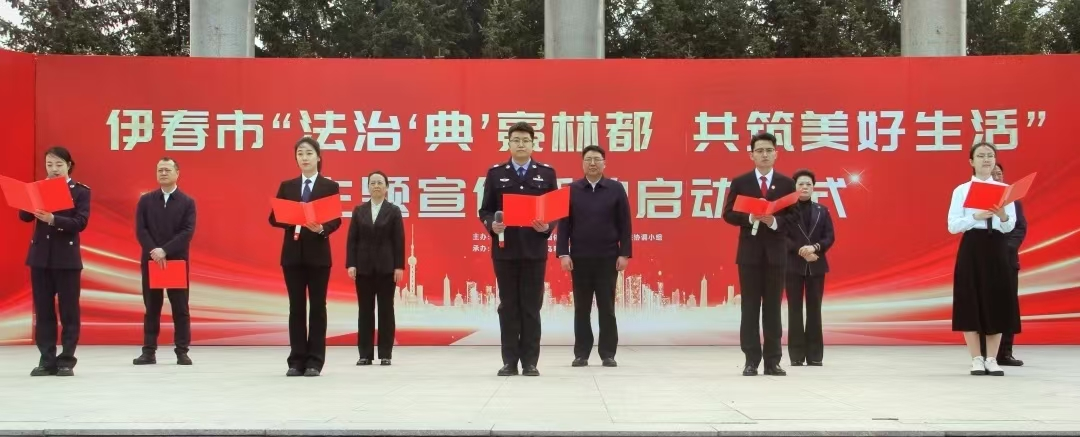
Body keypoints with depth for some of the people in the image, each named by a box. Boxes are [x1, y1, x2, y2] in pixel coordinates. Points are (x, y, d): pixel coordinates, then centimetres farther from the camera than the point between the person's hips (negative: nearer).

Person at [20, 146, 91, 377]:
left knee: (68, 311, 0)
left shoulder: (81, 191, 0)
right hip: (40, 256, 4)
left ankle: (67, 360, 5)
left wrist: (53, 219, -25)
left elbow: (80, 222, -12)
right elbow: (24, 216, 3)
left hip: (67, 257, -4)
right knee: (43, 310, 5)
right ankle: (47, 360, 10)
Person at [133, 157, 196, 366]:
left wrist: (165, 250, -17)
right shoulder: (146, 200, 8)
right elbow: (140, 230, 0)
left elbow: (188, 232, -7)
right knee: (152, 307, 5)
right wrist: (153, 251, -16)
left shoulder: (187, 202, 3)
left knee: (180, 308, 1)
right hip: (151, 260, 1)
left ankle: (182, 352, 5)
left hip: (177, 261, -1)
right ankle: (149, 351, 8)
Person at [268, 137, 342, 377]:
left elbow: (336, 220, -3)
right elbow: (274, 218, 5)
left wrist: (322, 228, -23)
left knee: (317, 306, 1)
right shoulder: (287, 186, 10)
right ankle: (296, 360, 8)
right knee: (296, 307, 4)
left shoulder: (330, 186, 3)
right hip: (292, 253, 2)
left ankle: (314, 361, 5)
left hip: (318, 253, -2)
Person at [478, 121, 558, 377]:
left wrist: (547, 227, -14)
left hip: (534, 249, 0)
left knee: (531, 307, 3)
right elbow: (485, 210, 6)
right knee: (508, 307, 4)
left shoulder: (546, 173, 6)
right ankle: (510, 361, 10)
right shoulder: (495, 173, 6)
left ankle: (530, 362, 8)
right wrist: (492, 225, -14)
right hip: (504, 249, 0)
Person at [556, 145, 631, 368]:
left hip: (608, 258, -1)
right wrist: (563, 253, -5)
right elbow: (564, 223, 3)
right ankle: (581, 354, 11)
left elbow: (624, 224, 2)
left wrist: (624, 253, -4)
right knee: (581, 309, 5)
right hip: (579, 258, 1)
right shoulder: (572, 190, 4)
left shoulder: (616, 189, 3)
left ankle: (608, 354, 9)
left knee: (607, 308, 2)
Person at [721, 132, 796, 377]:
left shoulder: (786, 183, 5)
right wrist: (750, 218, -16)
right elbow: (728, 214, 1)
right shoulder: (740, 182, 4)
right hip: (749, 252, 0)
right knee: (750, 308, 1)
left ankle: (773, 361, 8)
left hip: (776, 252, 1)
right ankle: (751, 361, 5)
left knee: (773, 307, 4)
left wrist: (774, 221, -16)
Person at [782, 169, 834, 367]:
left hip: (816, 265, 3)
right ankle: (797, 355, 3)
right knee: (795, 310, 0)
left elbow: (829, 237, 4)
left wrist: (815, 247, -14)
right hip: (793, 265, -2)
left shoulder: (822, 211, 10)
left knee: (814, 309, 4)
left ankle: (815, 355, 7)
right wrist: (800, 251, -18)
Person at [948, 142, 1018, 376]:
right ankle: (976, 359, 8)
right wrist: (976, 217, -20)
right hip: (972, 247, -2)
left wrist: (1003, 216, -21)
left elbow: (1010, 227, 1)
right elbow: (953, 226, -6)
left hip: (997, 248, 2)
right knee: (971, 301, -2)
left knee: (997, 302, 3)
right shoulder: (961, 190, 1)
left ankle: (992, 359, 12)